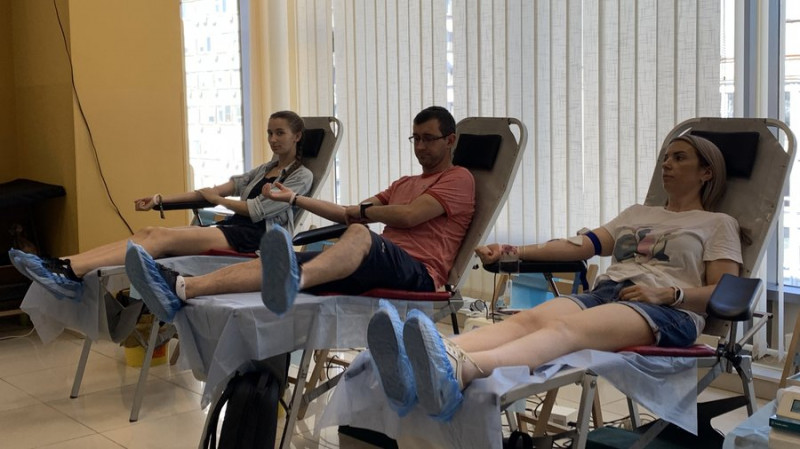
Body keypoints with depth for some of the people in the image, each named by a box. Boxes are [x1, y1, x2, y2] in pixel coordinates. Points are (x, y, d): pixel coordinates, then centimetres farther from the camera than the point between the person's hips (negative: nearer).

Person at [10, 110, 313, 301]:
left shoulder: (301, 176, 6)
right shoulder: (264, 170, 29)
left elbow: (257, 210, -5)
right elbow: (218, 189, 20)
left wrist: (216, 199, 8)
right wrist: (160, 199, 12)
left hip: (253, 236, -7)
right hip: (231, 228, 7)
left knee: (165, 237, -28)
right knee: (149, 233, -18)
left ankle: (73, 273, -44)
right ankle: (64, 265, -35)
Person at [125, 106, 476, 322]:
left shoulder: (458, 179, 11)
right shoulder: (405, 183, 36)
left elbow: (409, 215, -6)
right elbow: (348, 213, 27)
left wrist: (364, 210, 11)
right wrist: (295, 199, 20)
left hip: (417, 272, -7)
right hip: (376, 268, 7)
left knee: (359, 233, -40)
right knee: (288, 259, -18)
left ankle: (292, 281, -74)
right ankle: (180, 289, -39)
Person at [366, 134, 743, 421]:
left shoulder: (719, 224, 19)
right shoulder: (637, 214, 34)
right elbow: (583, 244, 21)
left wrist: (667, 293, -14)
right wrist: (516, 252, 6)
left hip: (667, 311, -5)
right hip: (603, 293, 5)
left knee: (567, 327, -38)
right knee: (529, 318, -31)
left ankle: (459, 371, -70)